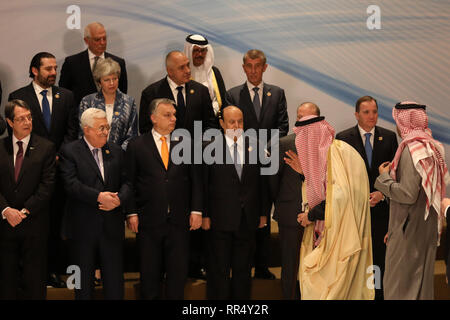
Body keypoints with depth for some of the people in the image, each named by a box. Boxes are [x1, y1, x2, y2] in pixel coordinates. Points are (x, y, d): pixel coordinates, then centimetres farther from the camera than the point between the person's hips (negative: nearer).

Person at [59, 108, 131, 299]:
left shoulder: (116, 152, 12)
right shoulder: (69, 152, -2)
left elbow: (126, 182, 7)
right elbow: (71, 184, -14)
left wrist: (119, 199, -14)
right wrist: (98, 196, -23)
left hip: (112, 226, 3)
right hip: (83, 227, -3)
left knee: (115, 278, 5)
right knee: (83, 280, 8)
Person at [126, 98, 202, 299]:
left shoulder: (185, 144, 8)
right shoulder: (137, 146, 3)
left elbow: (196, 180, 8)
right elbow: (130, 183, 2)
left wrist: (196, 210, 0)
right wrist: (132, 213, -6)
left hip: (179, 221, 2)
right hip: (149, 220, -1)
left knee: (178, 271, 6)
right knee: (149, 273, 7)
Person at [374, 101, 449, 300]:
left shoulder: (411, 150, -19)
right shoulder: (431, 147, 8)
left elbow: (407, 194, -25)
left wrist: (384, 177, -8)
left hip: (410, 228, -9)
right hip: (427, 227, 9)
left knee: (400, 285, 0)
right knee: (422, 276, 17)